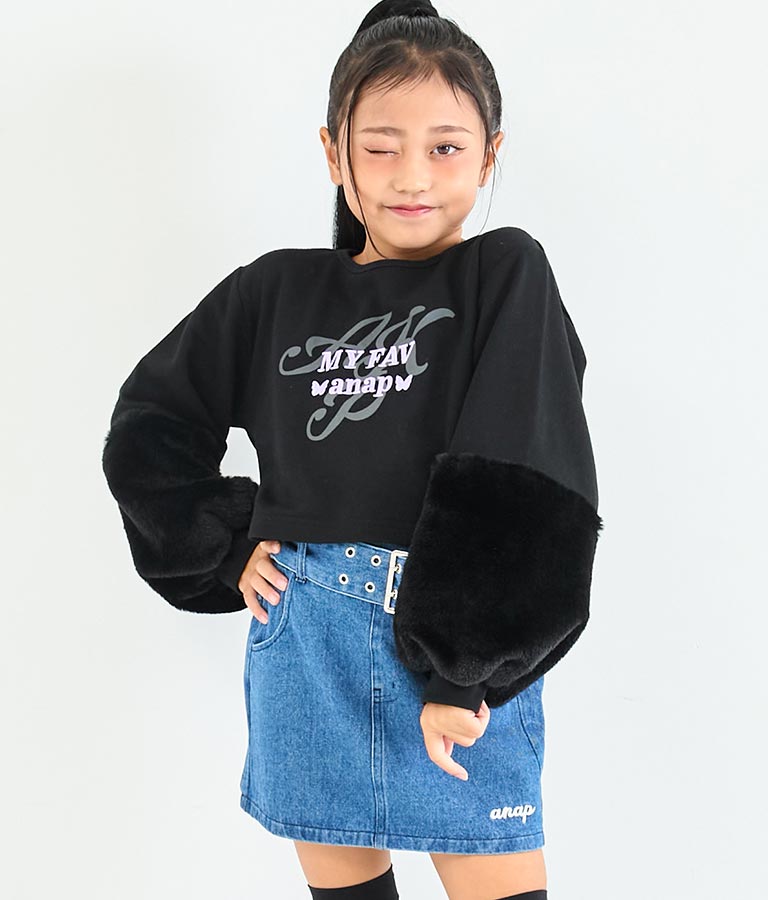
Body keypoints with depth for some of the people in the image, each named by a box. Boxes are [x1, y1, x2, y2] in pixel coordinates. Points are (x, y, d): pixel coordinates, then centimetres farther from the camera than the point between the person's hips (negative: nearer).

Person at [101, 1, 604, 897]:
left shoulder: (506, 275, -3)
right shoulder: (275, 292, 6)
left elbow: (527, 483, -12)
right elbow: (147, 428, 15)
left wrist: (468, 670, -17)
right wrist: (226, 552, 5)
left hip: (465, 648, -3)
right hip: (304, 644, 3)